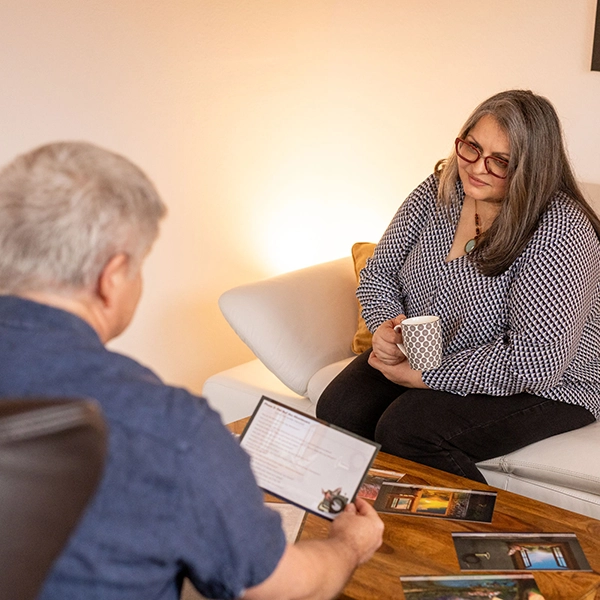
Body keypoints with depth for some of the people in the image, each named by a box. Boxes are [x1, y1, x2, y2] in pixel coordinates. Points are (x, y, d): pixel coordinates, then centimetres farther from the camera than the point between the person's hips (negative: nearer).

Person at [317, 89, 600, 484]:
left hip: (542, 390, -6)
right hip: (424, 355, 7)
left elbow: (536, 361, -29)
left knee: (404, 429, -28)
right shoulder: (438, 191, -4)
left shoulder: (559, 230, -24)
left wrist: (420, 376, -23)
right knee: (338, 411, -14)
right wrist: (385, 325, -15)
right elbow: (379, 273, 8)